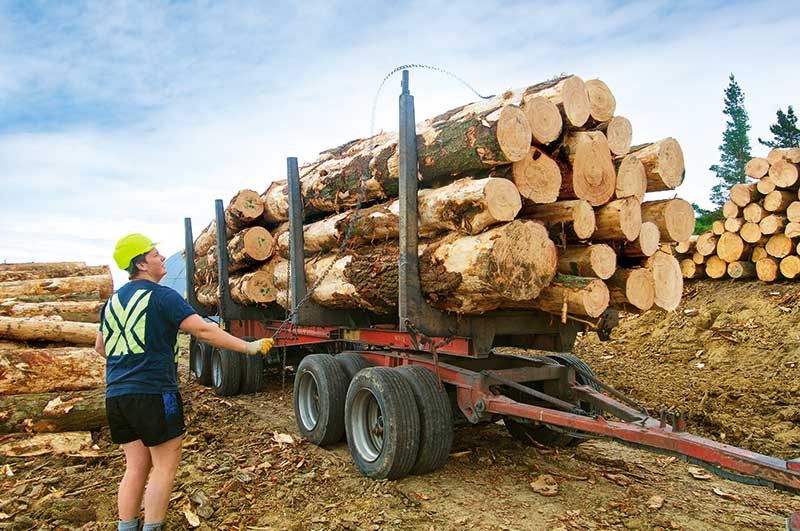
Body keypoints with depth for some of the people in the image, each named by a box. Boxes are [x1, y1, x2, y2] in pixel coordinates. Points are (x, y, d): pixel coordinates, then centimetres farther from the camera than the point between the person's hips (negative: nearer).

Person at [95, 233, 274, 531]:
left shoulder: (113, 300, 14)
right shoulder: (162, 296, -10)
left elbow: (100, 347, 23)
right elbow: (203, 331, -18)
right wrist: (249, 347, -13)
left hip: (116, 395, 8)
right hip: (153, 393, -8)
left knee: (136, 467, 15)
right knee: (164, 466, 4)